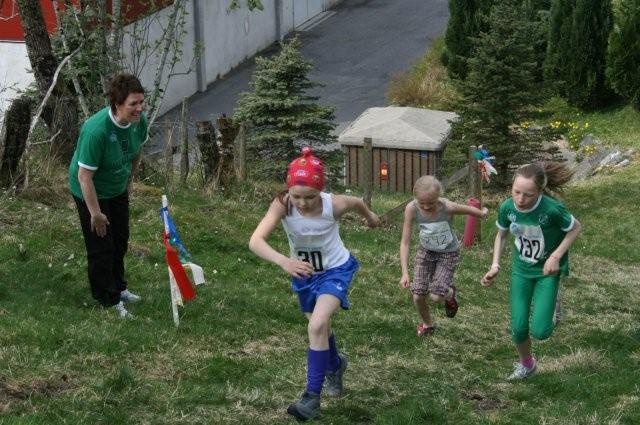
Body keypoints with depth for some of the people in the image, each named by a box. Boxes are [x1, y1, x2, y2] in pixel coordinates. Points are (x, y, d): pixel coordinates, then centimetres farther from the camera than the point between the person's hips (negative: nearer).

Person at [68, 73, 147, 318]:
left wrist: (128, 181, 15)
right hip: (91, 192, -7)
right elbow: (84, 176, -32)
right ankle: (109, 301, 17)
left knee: (120, 241, 22)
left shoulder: (138, 121, -18)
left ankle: (118, 287, 42)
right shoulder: (96, 130, -39)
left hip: (117, 189, 7)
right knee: (101, 247, 2)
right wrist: (96, 213, -27)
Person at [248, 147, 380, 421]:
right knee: (319, 327, 24)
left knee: (317, 327, -23)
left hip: (335, 270, -3)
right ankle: (335, 365, 56)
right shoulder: (282, 205, -31)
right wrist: (283, 261, -60)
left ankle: (312, 397, -14)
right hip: (304, 274, 3)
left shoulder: (334, 205, -31)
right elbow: (255, 241, -43)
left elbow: (357, 202, -6)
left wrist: (371, 218, 16)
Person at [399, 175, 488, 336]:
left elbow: (469, 209, -9)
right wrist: (405, 273, -28)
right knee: (418, 296, -2)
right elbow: (405, 242, -23)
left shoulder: (447, 207, -32)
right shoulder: (412, 209, -28)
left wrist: (483, 213, 13)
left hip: (448, 253, -2)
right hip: (426, 251, 2)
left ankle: (450, 293, 22)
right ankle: (427, 324, 31)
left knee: (436, 296, -16)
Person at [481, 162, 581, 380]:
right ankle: (526, 364, 34)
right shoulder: (507, 208, -19)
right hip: (521, 269, 3)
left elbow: (575, 228, -12)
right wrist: (495, 266, -8)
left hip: (547, 270, -3)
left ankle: (550, 306, 26)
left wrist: (556, 256, -20)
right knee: (518, 328, 2)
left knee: (539, 331, -11)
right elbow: (501, 235, 2)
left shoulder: (552, 209, -32)